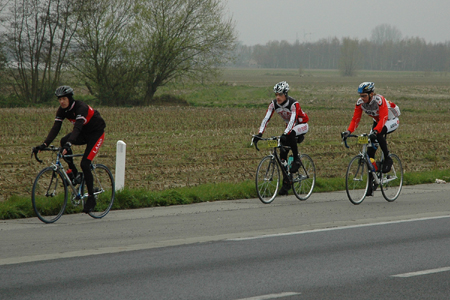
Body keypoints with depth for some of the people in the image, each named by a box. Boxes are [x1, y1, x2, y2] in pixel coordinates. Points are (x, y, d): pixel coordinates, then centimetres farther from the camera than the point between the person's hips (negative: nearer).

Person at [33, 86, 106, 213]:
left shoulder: (81, 107, -30)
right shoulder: (62, 110, -9)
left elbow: (77, 127, -43)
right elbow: (55, 128, -15)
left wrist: (69, 144, -57)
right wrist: (44, 144, -28)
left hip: (96, 133, -7)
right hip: (84, 133, 7)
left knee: (85, 164, -17)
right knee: (63, 141, -20)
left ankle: (91, 198, -6)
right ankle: (73, 172, -4)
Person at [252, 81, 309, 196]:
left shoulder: (293, 104, -31)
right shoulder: (274, 104, -15)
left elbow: (293, 120, -42)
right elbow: (266, 118, -20)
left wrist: (285, 134, -57)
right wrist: (259, 134, -33)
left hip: (302, 125, -6)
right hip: (290, 126, 6)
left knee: (290, 134, -40)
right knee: (282, 152, -10)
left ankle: (296, 159, -19)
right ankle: (286, 183, -1)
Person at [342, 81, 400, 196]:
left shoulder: (379, 100, -32)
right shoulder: (360, 102, -16)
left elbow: (383, 118, -41)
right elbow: (355, 119, -17)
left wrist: (375, 131, -56)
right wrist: (348, 131, -34)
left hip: (392, 120, -6)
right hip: (377, 122, 6)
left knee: (379, 133, -40)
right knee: (370, 153, -6)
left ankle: (388, 159, -17)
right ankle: (370, 187, -1)